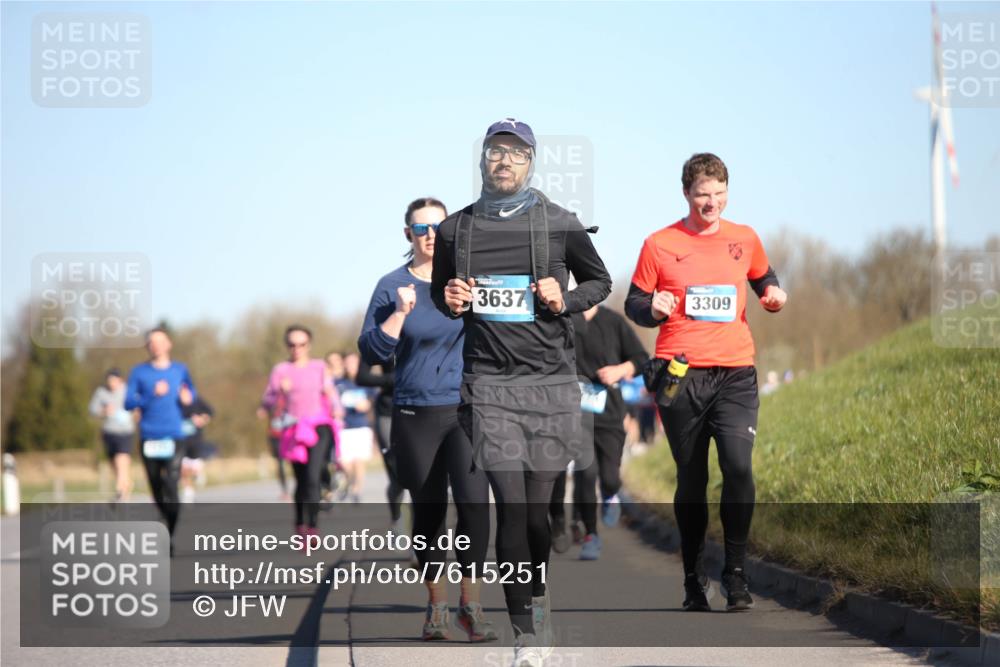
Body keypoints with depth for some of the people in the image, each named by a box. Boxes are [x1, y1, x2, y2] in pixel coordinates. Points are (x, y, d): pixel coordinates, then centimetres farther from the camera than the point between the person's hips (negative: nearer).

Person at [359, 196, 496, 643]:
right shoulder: (392, 287, 3)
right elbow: (371, 352, -3)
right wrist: (400, 312, -15)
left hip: (467, 409, 0)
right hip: (415, 416, 0)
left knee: (473, 502, -17)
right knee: (428, 512, 7)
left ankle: (471, 603, -10)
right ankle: (436, 604, 22)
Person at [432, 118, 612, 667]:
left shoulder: (559, 225, 4)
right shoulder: (456, 229, 9)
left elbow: (600, 281, 16)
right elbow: (439, 289, 24)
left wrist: (564, 301, -4)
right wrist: (450, 301, 1)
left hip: (550, 380, 0)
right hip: (488, 382, 0)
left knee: (541, 506, -1)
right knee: (511, 505, -10)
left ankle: (537, 590, 29)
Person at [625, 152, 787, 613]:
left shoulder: (744, 239, 10)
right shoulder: (659, 245, 3)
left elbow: (763, 279, 27)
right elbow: (633, 304, 9)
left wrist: (773, 293, 5)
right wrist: (652, 309, -13)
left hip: (735, 373, 1)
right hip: (681, 376, -1)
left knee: (738, 466, -17)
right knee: (690, 481, 4)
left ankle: (735, 574, -6)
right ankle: (693, 580, 16)